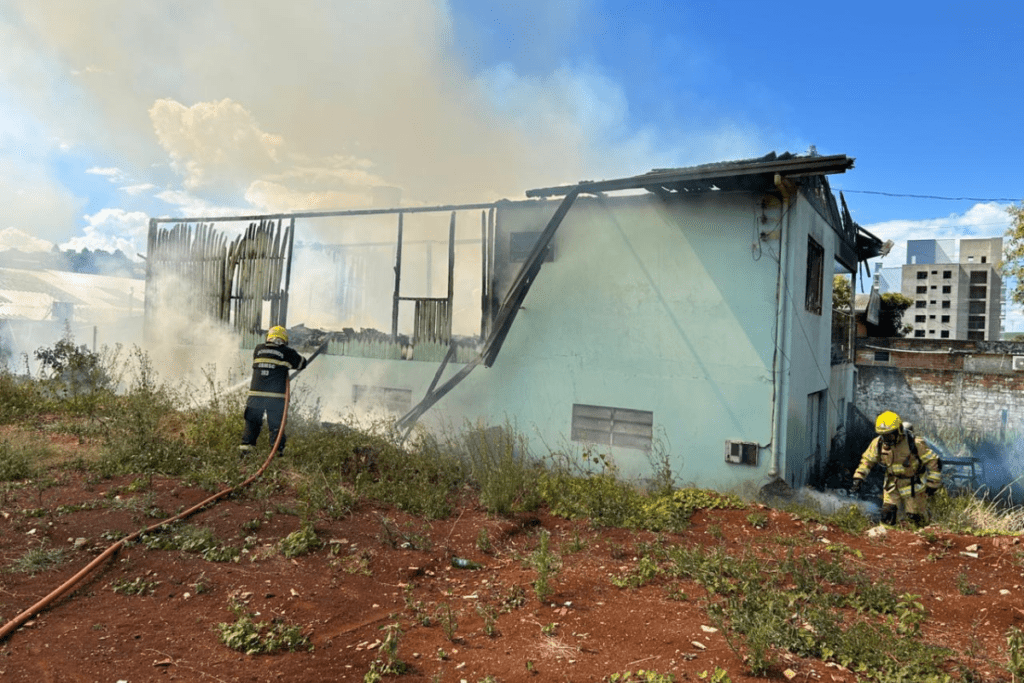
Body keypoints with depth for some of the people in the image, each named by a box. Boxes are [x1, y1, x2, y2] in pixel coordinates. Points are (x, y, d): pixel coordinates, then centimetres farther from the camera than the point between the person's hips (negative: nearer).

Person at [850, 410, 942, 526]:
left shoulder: (915, 443, -23)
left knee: (916, 517, 11)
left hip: (913, 486, -3)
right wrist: (858, 478, -6)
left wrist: (932, 485, -10)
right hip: (892, 485, 3)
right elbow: (867, 460, 2)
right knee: (887, 516, -4)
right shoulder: (878, 443, -12)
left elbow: (933, 462, -14)